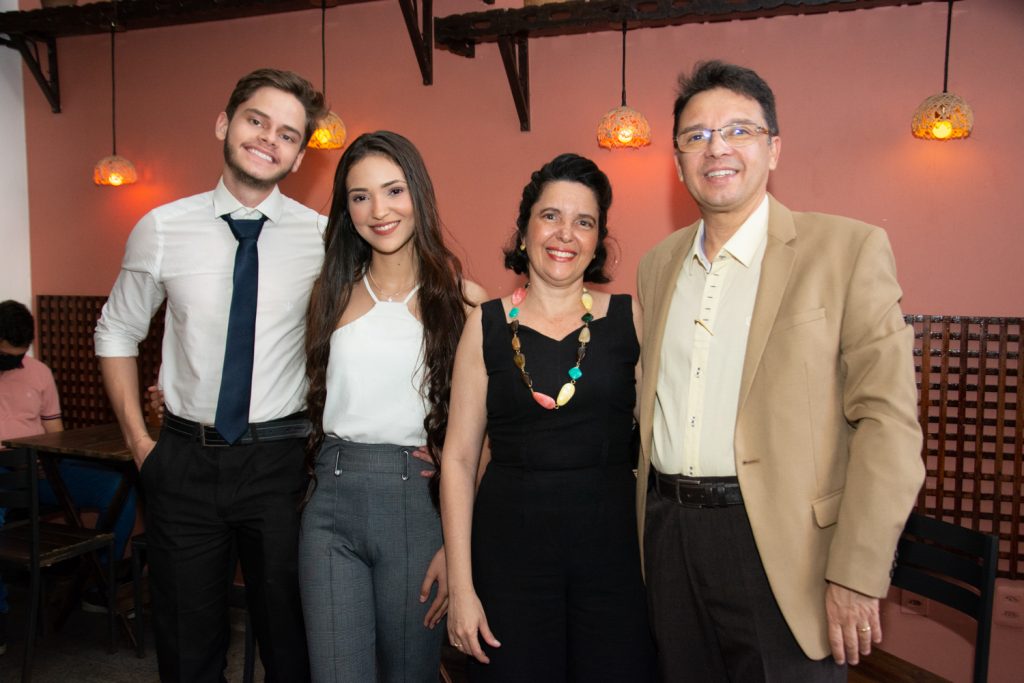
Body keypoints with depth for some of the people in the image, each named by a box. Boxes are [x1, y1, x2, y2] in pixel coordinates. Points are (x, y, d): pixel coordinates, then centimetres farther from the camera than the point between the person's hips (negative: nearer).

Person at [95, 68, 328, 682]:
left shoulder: (320, 236, -6)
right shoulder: (163, 228, -2)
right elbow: (116, 333, 10)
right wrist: (139, 441, 5)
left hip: (279, 462, -1)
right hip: (185, 462, 2)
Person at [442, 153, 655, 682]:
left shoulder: (628, 317, 1)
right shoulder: (487, 324, 1)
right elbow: (459, 457, 0)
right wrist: (460, 584, -3)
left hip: (612, 543, 1)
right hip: (510, 545, 0)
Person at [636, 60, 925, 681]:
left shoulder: (849, 250, -5)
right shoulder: (657, 264, 11)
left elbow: (889, 421, -10)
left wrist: (857, 576, -14)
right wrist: (656, 518, 11)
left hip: (778, 546, -4)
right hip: (668, 532, 5)